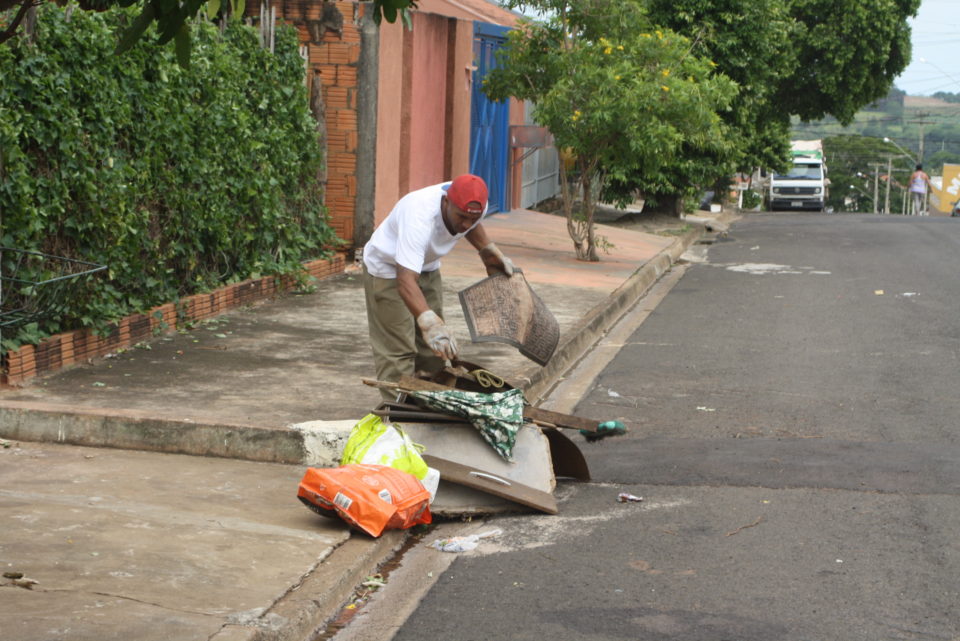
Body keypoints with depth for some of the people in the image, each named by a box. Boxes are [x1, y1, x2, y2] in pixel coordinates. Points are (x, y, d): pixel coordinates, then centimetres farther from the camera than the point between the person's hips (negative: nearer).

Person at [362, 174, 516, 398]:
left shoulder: (473, 207, -22)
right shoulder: (419, 218, -44)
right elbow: (406, 281, -52)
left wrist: (492, 253, 0)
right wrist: (431, 324, -63)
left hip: (427, 268, 7)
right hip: (388, 269, -7)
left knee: (432, 349, 12)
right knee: (397, 349, -12)